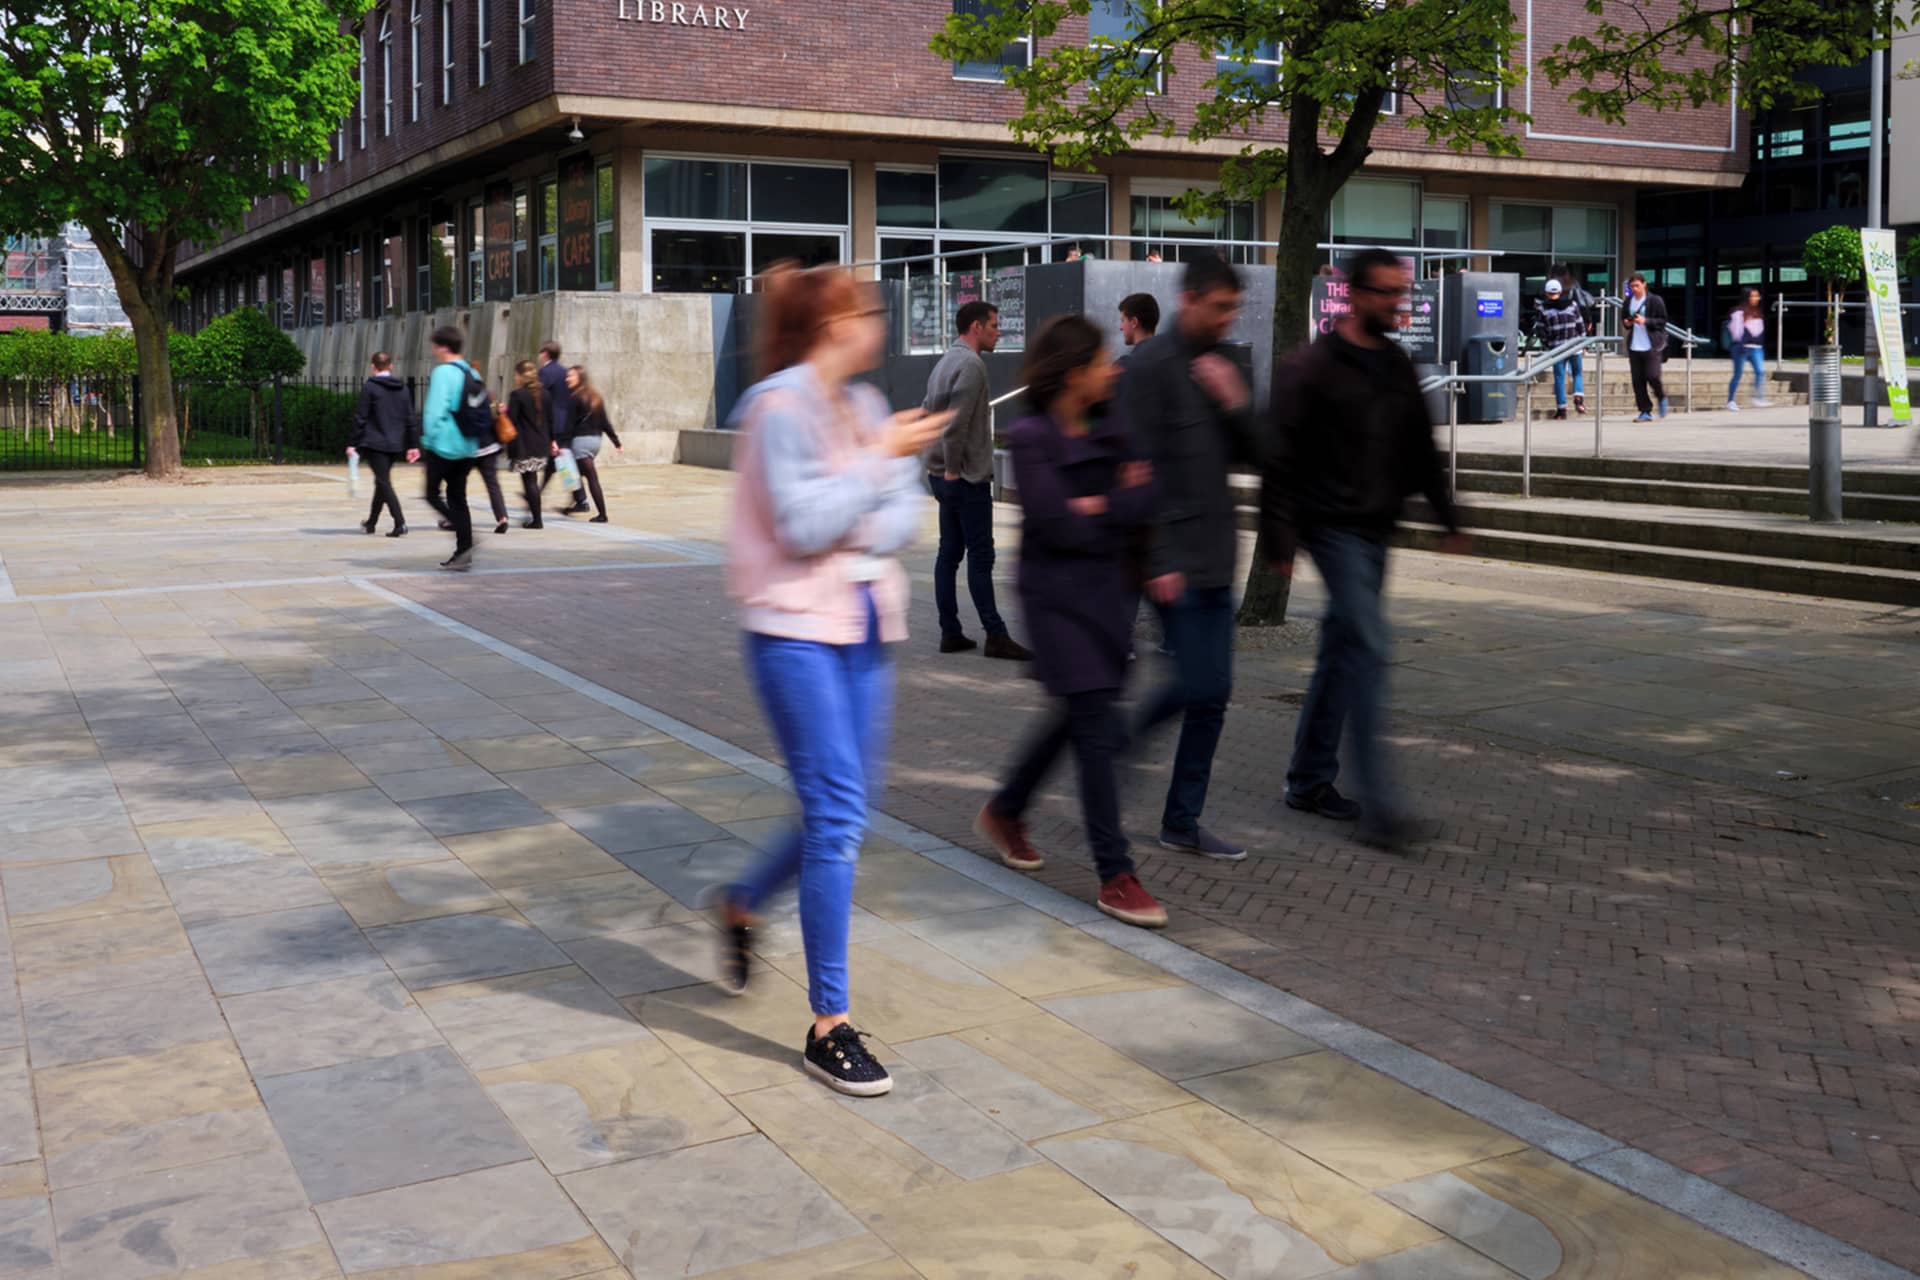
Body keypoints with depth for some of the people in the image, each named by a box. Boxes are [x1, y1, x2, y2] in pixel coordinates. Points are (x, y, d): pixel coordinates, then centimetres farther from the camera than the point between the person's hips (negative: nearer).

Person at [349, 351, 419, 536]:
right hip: (395, 444, 6)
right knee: (382, 481, 19)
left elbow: (360, 418, -9)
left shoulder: (369, 387, -7)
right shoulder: (403, 389, 8)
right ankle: (371, 522, 33)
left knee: (384, 483, -6)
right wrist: (413, 445, 13)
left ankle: (400, 524, -19)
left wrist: (353, 443, -5)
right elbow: (411, 419, 9)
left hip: (374, 443, -6)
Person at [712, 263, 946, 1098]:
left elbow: (905, 511, 6)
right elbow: (806, 525, -18)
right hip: (797, 630, -8)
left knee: (843, 811, 11)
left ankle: (742, 905, 39)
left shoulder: (864, 403, 11)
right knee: (836, 814, -11)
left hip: (863, 628, 8)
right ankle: (830, 1026, -2)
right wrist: (882, 456, -14)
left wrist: (861, 535, -12)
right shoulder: (780, 405, -11)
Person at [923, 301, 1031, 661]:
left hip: (945, 477, 10)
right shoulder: (971, 364, -15)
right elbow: (956, 422, -23)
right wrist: (953, 468, -17)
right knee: (980, 556, -6)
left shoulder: (948, 361, 16)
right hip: (967, 478, -10)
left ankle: (951, 634, 11)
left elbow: (927, 413, 20)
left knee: (949, 553, 9)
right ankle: (995, 635, -3)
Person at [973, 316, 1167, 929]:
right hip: (1057, 593, -7)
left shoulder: (1109, 430, 9)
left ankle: (1005, 811, 40)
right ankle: (1114, 877, -2)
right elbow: (1054, 524, -18)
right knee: (1098, 728, -8)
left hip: (1108, 588, 7)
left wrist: (1098, 507, -15)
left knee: (1079, 717, 17)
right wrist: (1118, 513, -7)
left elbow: (1145, 498, 1)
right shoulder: (1031, 437, -11)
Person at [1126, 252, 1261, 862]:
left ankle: (1183, 821, 16)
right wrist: (1159, 561, -18)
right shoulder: (1150, 366, -10)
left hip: (1216, 557, 8)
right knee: (1198, 685, -11)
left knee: (1212, 691, 8)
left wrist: (1235, 404, -5)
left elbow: (1254, 455, 14)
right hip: (1174, 560, -8)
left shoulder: (1220, 366, 15)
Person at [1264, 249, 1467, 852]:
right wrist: (1280, 541, -15)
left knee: (1341, 651, 12)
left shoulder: (1398, 366, 12)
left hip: (1374, 531, 7)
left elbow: (1421, 451, 20)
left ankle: (1310, 779, 22)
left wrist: (1448, 517, 15)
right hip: (1333, 526, -7)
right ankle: (1378, 804, -12)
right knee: (1368, 648, -14)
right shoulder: (1311, 367, -9)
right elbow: (1281, 459, -11)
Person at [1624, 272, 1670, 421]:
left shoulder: (1655, 300, -3)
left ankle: (1661, 398, 20)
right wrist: (1627, 323, 1)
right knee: (1638, 380, 1)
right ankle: (1645, 412, 8)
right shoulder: (1628, 301, 12)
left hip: (1652, 346, -5)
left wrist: (1645, 321, -17)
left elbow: (1662, 321, -4)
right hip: (1634, 346, 5)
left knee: (1652, 375, -12)